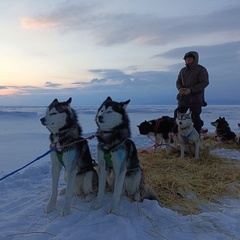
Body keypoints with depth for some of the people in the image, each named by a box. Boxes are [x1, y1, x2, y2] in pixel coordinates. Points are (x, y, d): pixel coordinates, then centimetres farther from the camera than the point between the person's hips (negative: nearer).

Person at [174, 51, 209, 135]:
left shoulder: (201, 70, -4)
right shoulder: (183, 70, 13)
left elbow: (204, 82, -13)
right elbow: (178, 82, 14)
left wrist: (191, 89, -24)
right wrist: (180, 88, -11)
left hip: (196, 99, -5)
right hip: (183, 98, 5)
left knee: (196, 118, 1)